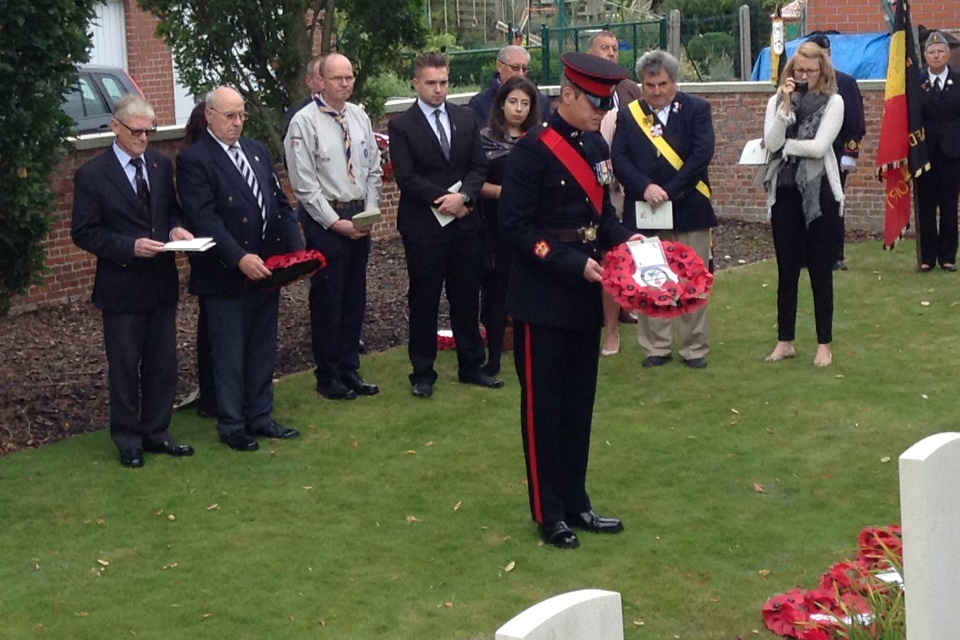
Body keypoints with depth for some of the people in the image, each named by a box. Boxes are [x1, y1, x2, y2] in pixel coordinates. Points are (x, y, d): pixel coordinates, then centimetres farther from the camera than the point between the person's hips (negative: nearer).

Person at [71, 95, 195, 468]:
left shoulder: (161, 165, 5)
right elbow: (84, 232, -11)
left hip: (162, 282, 5)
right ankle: (128, 441, 19)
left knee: (163, 365, 12)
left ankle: (156, 433, 26)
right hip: (121, 286, -5)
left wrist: (176, 228, -8)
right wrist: (131, 246, -23)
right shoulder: (92, 175, -11)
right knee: (125, 368, 6)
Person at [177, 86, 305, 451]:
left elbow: (280, 204, 13)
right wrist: (240, 258, -27)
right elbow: (204, 219, -18)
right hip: (227, 274, -6)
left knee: (263, 351, 15)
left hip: (266, 269, 7)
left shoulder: (258, 151, 13)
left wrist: (296, 250, 0)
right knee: (230, 354, 5)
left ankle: (260, 418, 27)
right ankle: (231, 426, 16)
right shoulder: (194, 160, -9)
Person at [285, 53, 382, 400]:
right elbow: (304, 183, -12)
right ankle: (328, 377, 15)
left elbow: (373, 170, 11)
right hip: (325, 221, -5)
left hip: (359, 219, 6)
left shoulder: (360, 117, 6)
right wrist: (336, 222, -14)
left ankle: (349, 370, 25)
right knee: (327, 300, 3)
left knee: (355, 297, 13)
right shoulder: (305, 122, -11)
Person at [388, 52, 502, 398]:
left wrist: (463, 196, -13)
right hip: (423, 226, -4)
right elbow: (405, 177, -10)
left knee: (467, 297, 11)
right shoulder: (402, 125, -4)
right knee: (423, 300, 4)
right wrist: (444, 201, -14)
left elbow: (479, 166, 5)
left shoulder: (466, 118, 9)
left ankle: (471, 366, 23)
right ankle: (423, 373, 14)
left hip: (465, 223, 4)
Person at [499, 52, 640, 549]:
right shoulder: (533, 149, -15)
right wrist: (575, 264, -22)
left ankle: (575, 502, 25)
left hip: (584, 298, 8)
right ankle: (549, 513, 13)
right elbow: (515, 227, -17)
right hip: (543, 299, -7)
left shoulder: (595, 146, 8)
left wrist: (622, 240, -2)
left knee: (579, 403, 14)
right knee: (543, 407, 3)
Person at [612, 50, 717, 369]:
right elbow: (619, 159, -2)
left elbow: (702, 154, -9)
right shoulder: (628, 115, 7)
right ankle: (656, 347, 15)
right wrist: (645, 188, -18)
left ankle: (694, 348, 13)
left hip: (688, 209, -1)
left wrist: (669, 191, -15)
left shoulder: (696, 109, 1)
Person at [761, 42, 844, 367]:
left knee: (820, 268, 3)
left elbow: (819, 146, -15)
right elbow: (771, 143, -10)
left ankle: (824, 343, 11)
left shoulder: (833, 102, -4)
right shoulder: (777, 100, 5)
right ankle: (785, 340, 18)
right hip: (784, 191, 3)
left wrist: (783, 144, -6)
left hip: (819, 192, -3)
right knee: (786, 269, 9)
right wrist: (786, 105, -17)